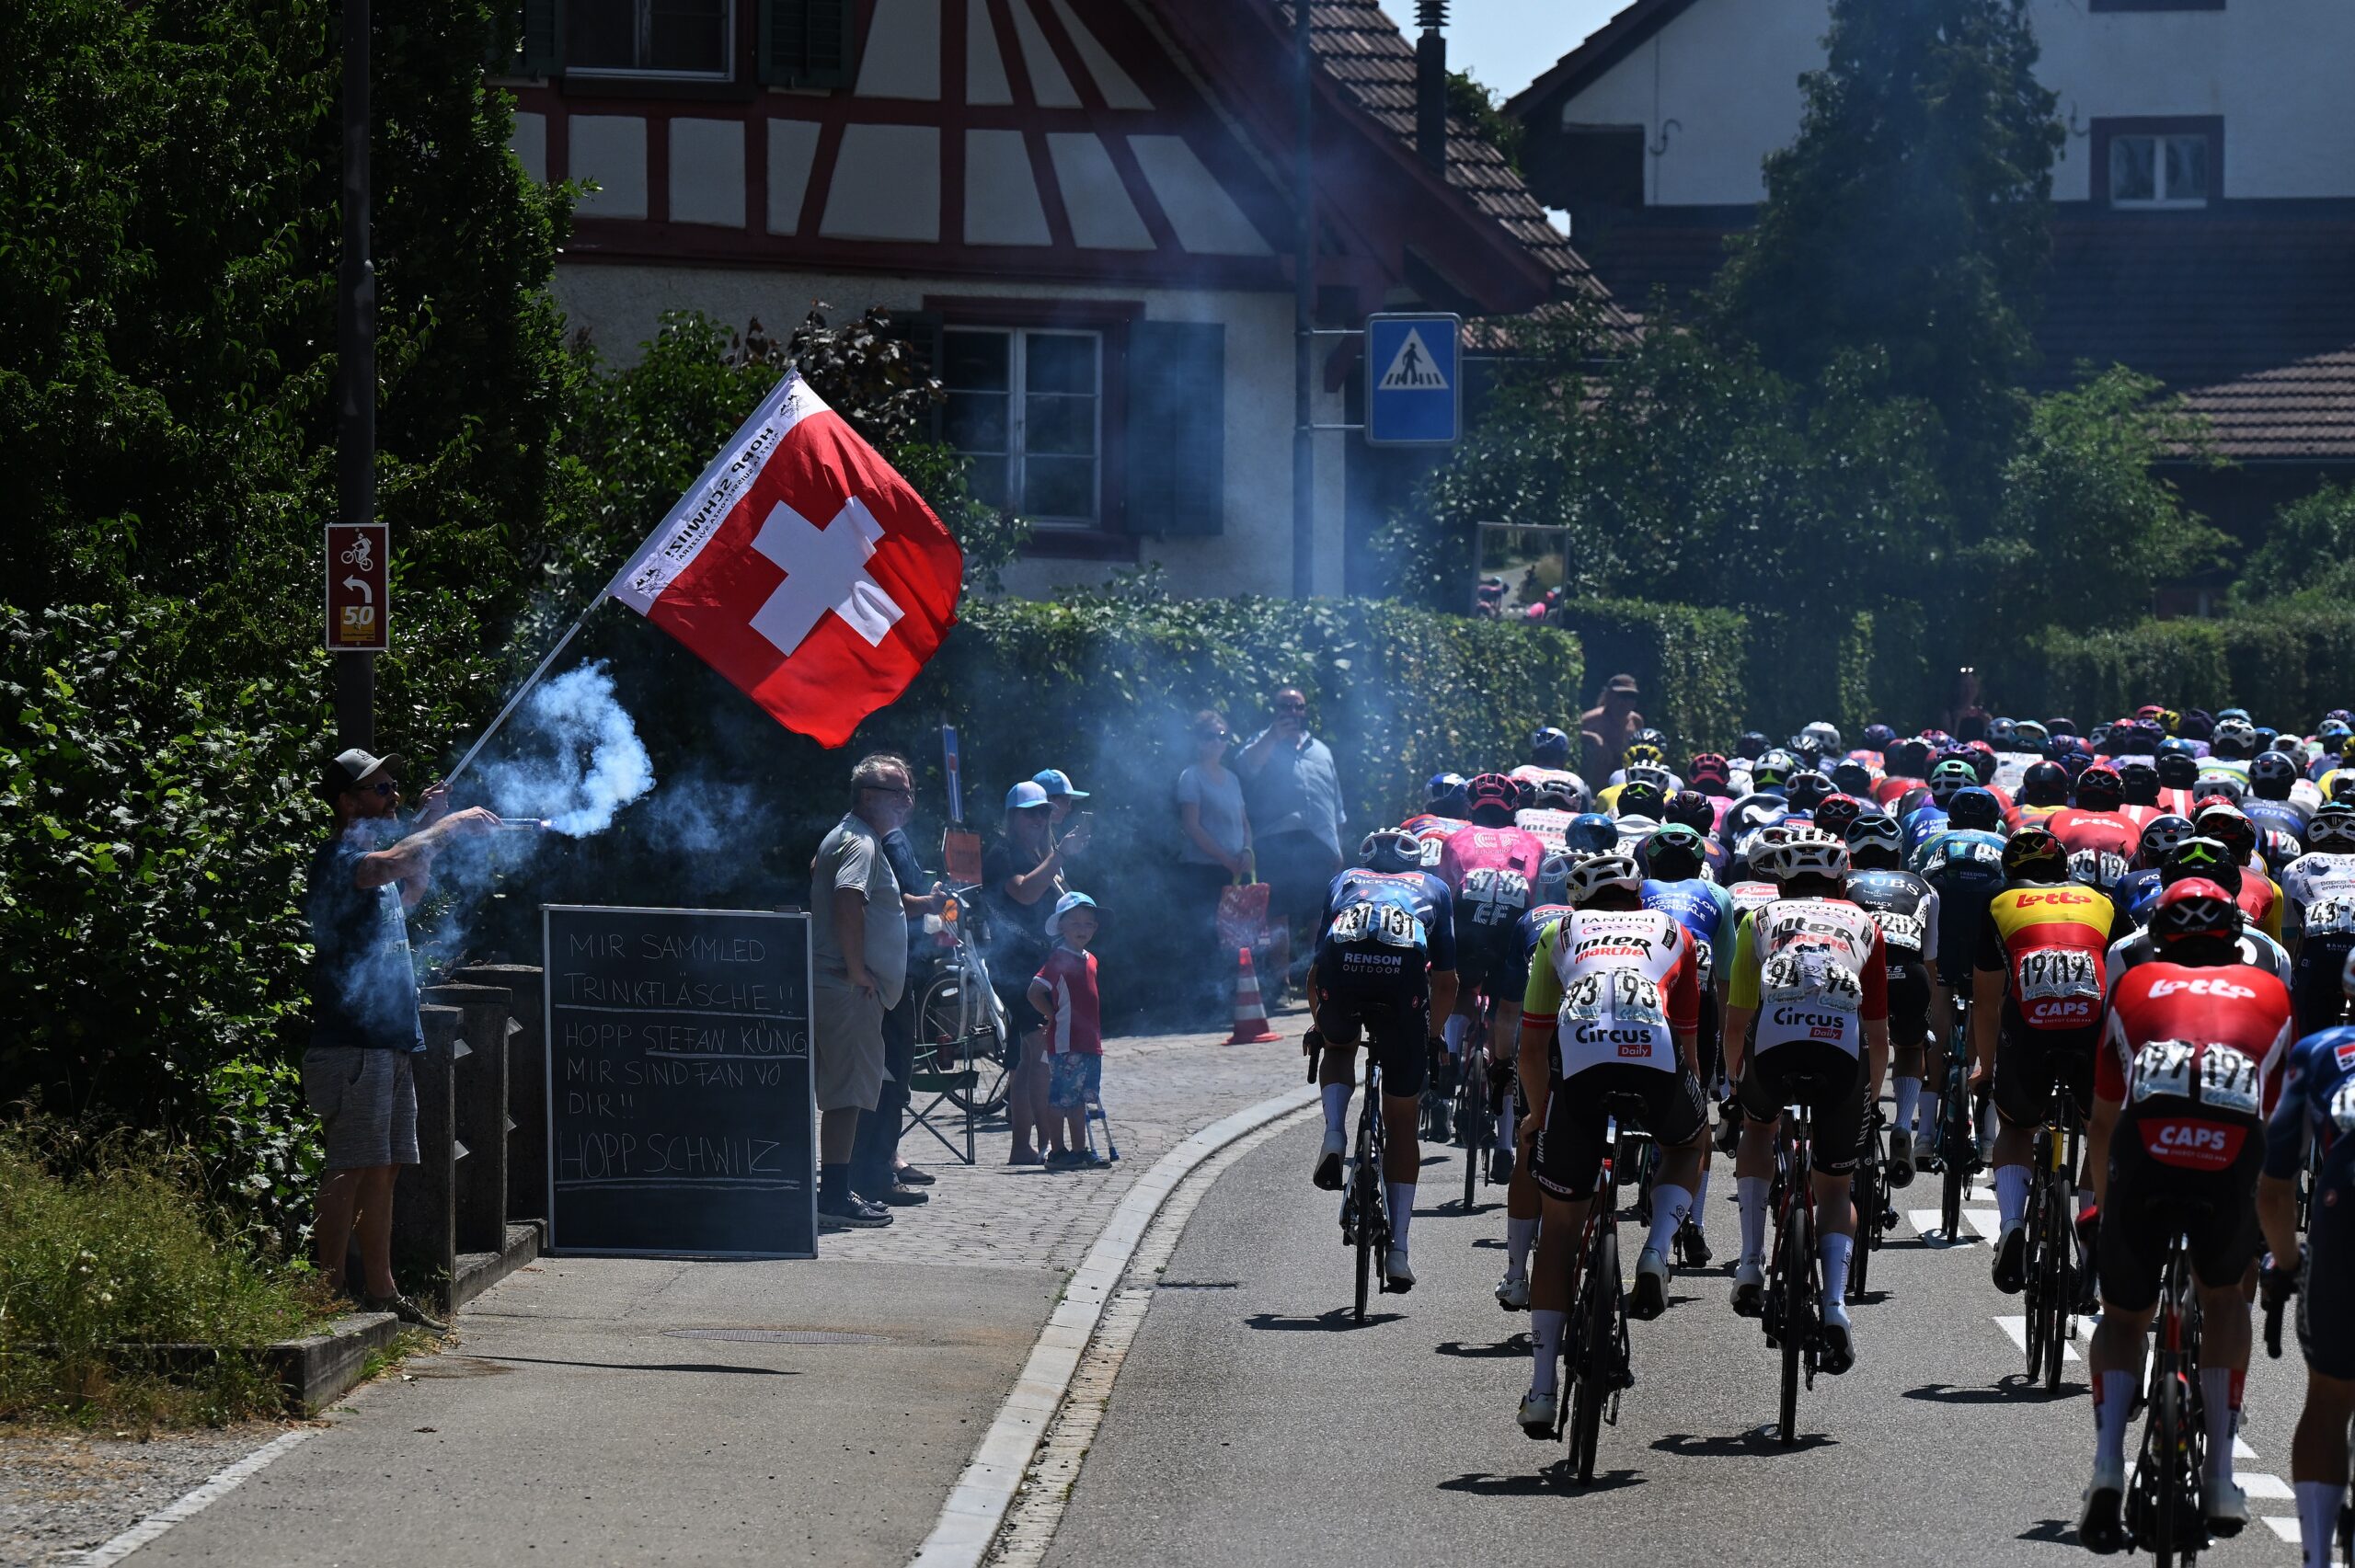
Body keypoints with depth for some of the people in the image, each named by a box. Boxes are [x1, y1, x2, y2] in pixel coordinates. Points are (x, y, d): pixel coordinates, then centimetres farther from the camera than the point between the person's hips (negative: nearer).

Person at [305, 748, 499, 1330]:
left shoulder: (370, 850, 21)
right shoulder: (339, 855, -9)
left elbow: (410, 892, 42)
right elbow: (390, 864, -30)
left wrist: (429, 823, 30)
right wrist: (452, 826, -19)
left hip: (392, 1041, 10)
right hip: (353, 1040, -10)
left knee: (383, 1171, 10)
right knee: (352, 1170, -12)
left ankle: (380, 1293, 13)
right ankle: (330, 1296, -14)